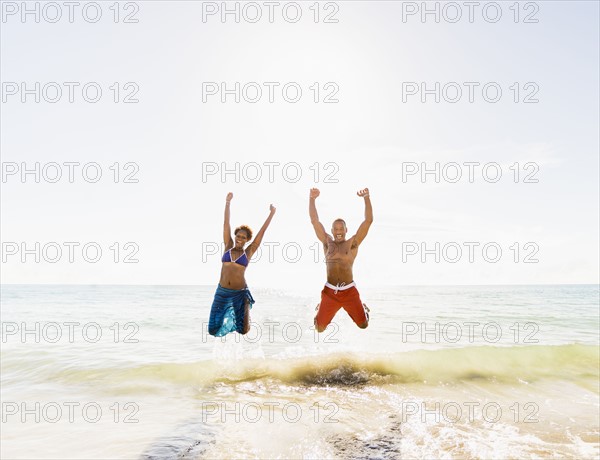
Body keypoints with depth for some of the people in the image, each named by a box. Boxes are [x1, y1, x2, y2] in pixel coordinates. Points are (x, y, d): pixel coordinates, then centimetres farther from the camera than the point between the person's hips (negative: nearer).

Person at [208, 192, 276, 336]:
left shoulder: (248, 252, 0)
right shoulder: (228, 247, 5)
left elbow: (262, 231, 0)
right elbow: (226, 224, 1)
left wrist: (271, 214, 0)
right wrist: (228, 203, -1)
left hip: (240, 293, -2)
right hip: (222, 291, 2)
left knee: (243, 330, -1)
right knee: (213, 330, 3)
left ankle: (245, 308, 32)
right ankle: (229, 314, 34)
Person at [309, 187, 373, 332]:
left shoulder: (353, 243, 2)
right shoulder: (327, 243, 7)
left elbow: (368, 220, -5)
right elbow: (314, 221, 3)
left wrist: (366, 198, -15)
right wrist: (312, 198, -5)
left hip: (349, 291, -1)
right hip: (330, 291, 1)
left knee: (363, 325, 6)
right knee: (319, 328, 6)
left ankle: (362, 308, 42)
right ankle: (320, 309, 41)